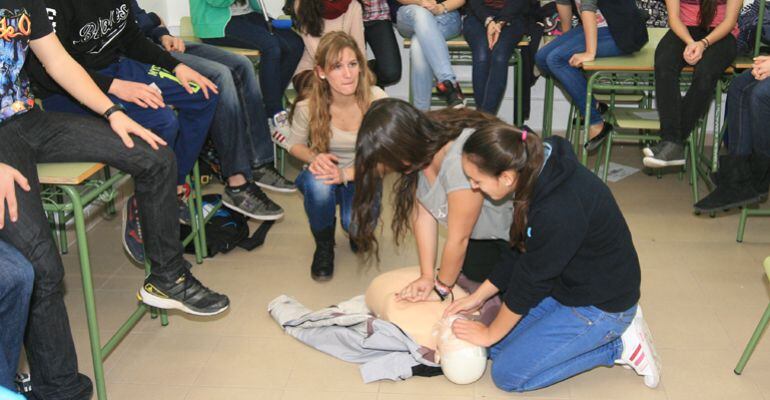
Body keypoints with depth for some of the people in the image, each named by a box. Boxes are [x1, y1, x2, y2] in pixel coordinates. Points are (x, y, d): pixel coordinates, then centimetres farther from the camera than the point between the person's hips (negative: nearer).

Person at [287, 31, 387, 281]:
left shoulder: (376, 100, -22)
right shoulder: (308, 106, -19)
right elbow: (296, 145, 1)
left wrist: (346, 174, -31)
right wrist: (314, 157, -22)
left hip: (360, 177, 0)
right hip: (324, 177, 1)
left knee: (357, 225, -30)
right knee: (317, 181, -37)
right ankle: (324, 246, -5)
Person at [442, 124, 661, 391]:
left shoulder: (558, 211, -35)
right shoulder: (539, 170, -9)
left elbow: (531, 279, -21)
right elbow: (520, 254, 4)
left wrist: (489, 334, -5)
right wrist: (478, 296, 7)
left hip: (601, 306, -9)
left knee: (508, 373, -7)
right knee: (497, 347, 8)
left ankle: (619, 346, 2)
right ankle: (613, 328, 11)